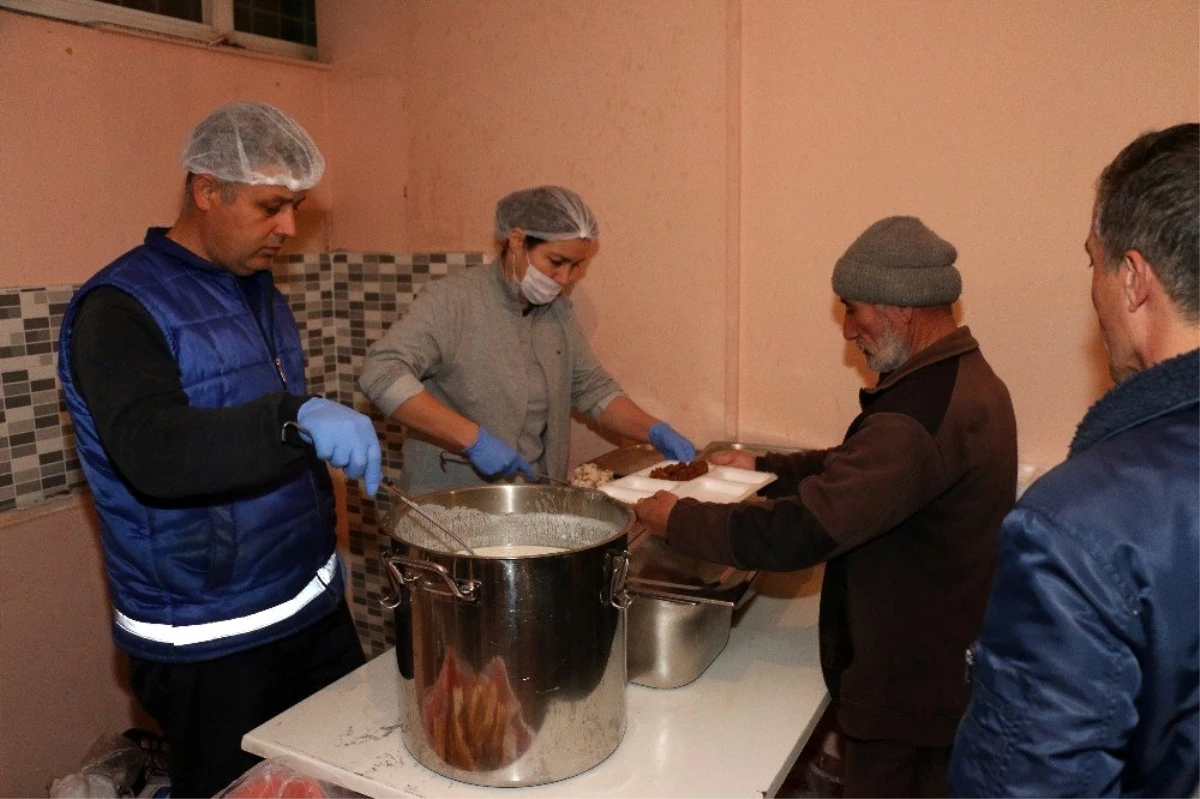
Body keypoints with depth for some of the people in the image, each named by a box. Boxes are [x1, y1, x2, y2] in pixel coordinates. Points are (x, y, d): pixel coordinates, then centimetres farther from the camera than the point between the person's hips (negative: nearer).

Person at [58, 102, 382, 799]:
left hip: (315, 606, 7)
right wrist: (298, 419, -45)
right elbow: (151, 453, -31)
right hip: (209, 642, -7)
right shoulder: (120, 307, -15)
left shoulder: (259, 290, 9)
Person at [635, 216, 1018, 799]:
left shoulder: (922, 414, -31)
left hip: (908, 694, -9)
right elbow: (859, 469, 15)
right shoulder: (965, 379, 3)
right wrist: (763, 467, 9)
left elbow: (797, 533, -32)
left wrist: (679, 520, -19)